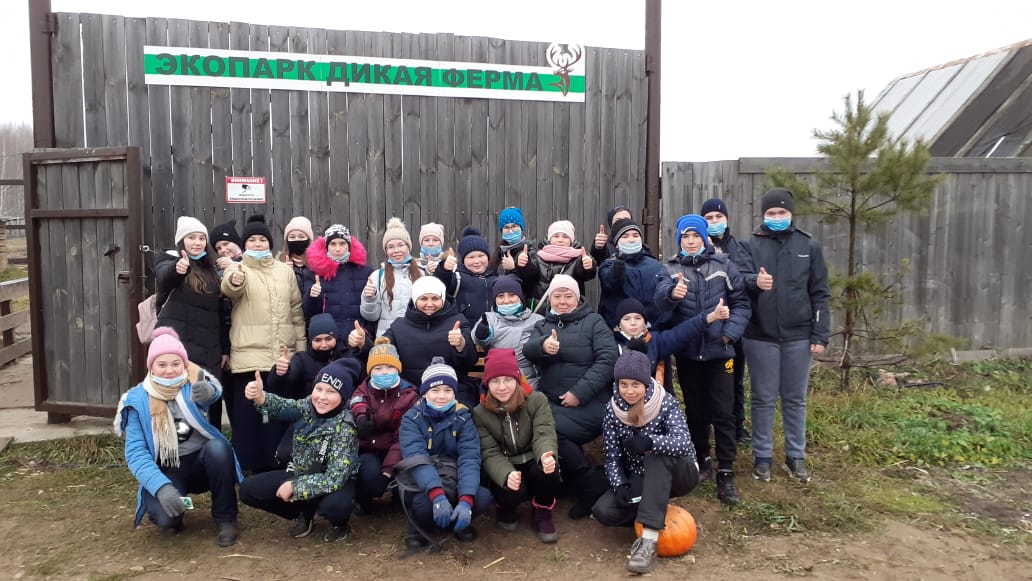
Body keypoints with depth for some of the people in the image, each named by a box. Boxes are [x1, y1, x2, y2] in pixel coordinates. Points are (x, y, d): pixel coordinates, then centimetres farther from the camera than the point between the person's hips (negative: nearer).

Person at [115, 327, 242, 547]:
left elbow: (215, 391, -35)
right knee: (166, 517, -29)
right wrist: (162, 487, -30)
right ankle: (172, 519, 11)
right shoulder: (138, 400, -7)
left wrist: (209, 392, -62)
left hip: (202, 463, 1)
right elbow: (136, 452, -13)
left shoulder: (195, 383, -9)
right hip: (168, 471, 0)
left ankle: (225, 517, -12)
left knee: (218, 446, -33)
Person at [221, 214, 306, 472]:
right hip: (249, 357, -3)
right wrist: (234, 280, -48)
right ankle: (251, 466, 9)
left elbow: (296, 311, 15)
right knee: (248, 412, -2)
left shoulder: (285, 270, 12)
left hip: (283, 356, 4)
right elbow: (228, 289, -24)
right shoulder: (238, 269, 0)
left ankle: (276, 466, 23)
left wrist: (301, 347, 11)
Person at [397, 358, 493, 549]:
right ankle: (420, 526, 1)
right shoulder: (412, 418, -11)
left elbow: (470, 458, -18)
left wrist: (465, 500, -35)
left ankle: (456, 521, 6)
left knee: (483, 497, -27)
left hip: (453, 482, 2)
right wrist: (437, 495, -43)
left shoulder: (462, 417, -6)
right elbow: (416, 458, -26)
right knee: (423, 503, -35)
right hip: (421, 485, -2)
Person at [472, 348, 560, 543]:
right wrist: (506, 474, -37)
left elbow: (544, 434, -22)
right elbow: (489, 453, -14)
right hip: (504, 471, -1)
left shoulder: (537, 400, -9)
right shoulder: (480, 413, -8)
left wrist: (546, 455, -48)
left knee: (548, 469, -34)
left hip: (533, 464, 1)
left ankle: (542, 514, -4)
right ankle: (504, 508, 6)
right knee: (512, 491, -34)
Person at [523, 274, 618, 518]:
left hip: (588, 403, -4)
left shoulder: (593, 322, 7)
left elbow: (607, 360, -7)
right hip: (551, 402, 5)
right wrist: (543, 345, -27)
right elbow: (527, 350, -3)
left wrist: (580, 393, -17)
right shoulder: (542, 326, 18)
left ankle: (593, 489, -8)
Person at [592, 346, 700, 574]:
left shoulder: (665, 403, -19)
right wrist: (619, 485, -27)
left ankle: (649, 540, -38)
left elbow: (684, 443, -34)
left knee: (658, 456, -38)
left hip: (676, 474, -3)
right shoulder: (613, 409, -9)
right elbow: (612, 456, -9)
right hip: (639, 480, 3)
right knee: (602, 511, -23)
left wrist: (650, 442, -51)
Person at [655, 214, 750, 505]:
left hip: (719, 351, -1)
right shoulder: (671, 268, 1)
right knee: (695, 411, 14)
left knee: (723, 413, -1)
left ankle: (726, 474, 6)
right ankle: (702, 461, 31)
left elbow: (741, 302, 2)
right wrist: (672, 293, -42)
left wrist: (730, 332, -12)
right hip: (687, 352, 1)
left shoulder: (723, 265, 1)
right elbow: (660, 297, -19)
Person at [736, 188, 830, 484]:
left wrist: (820, 336, -1)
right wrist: (755, 281, -37)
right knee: (763, 399, 7)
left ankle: (796, 456, 25)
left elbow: (820, 294, 4)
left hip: (798, 336, 1)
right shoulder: (751, 246, 1)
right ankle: (762, 457, 19)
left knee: (795, 399, 11)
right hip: (761, 336, -1)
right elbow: (739, 280, -13)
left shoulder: (809, 246, 5)